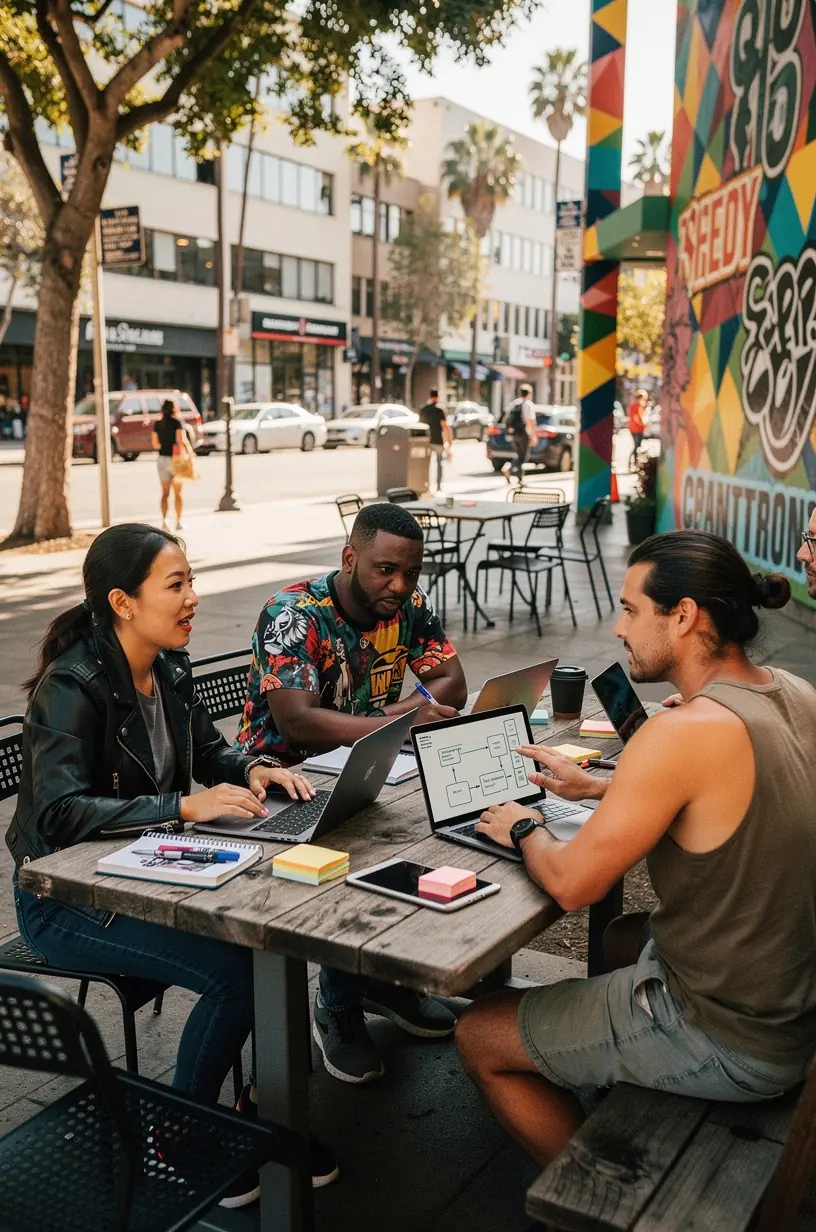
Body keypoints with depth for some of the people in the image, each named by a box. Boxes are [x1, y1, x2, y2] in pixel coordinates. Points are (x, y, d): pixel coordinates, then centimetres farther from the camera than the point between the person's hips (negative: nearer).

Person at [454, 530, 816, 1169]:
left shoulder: (684, 732, -28)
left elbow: (571, 884, -21)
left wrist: (523, 829, 0)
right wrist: (599, 788, 17)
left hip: (732, 1044, -9)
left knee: (479, 1039, 6)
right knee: (624, 936, 36)